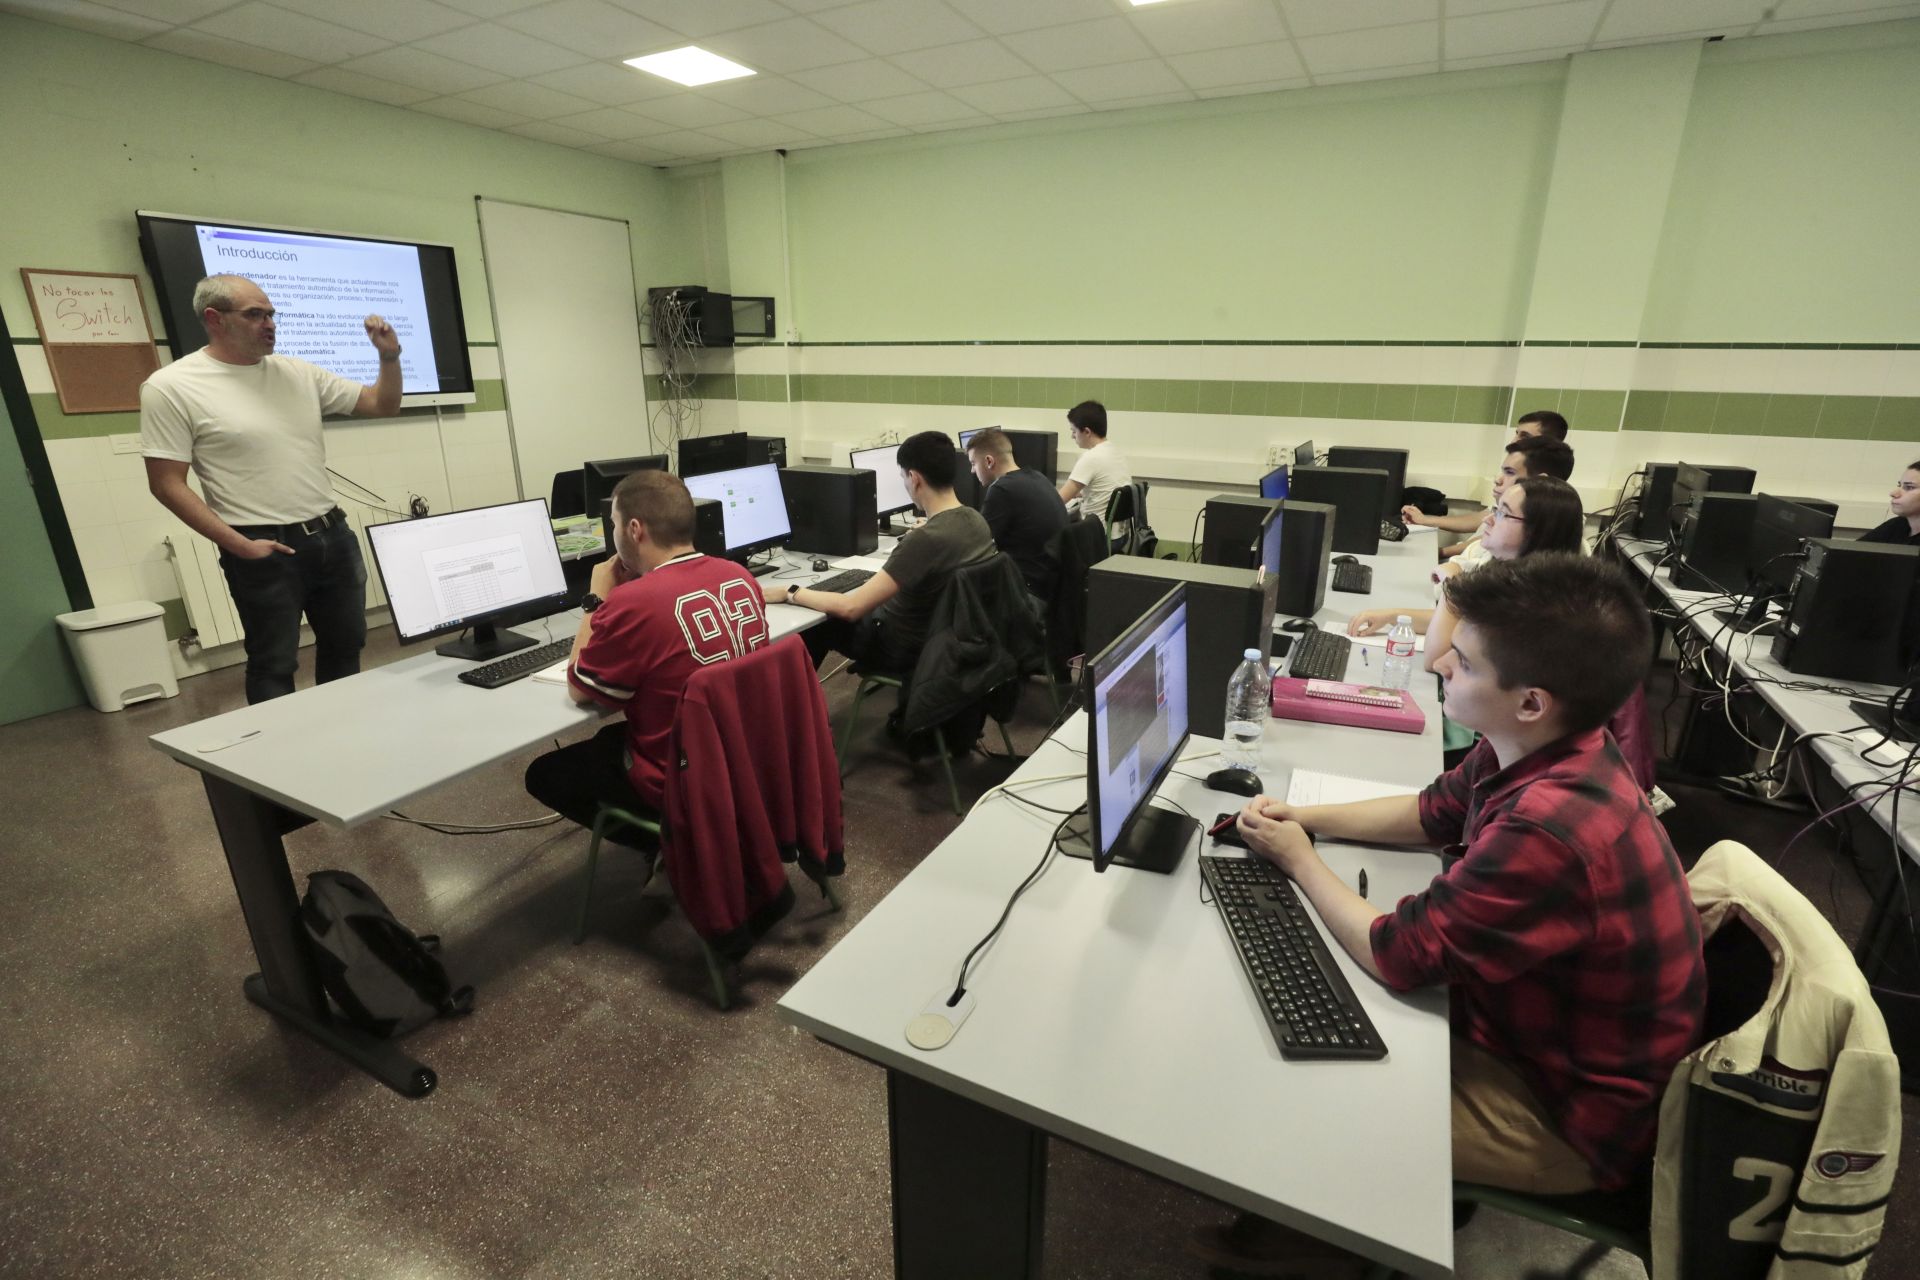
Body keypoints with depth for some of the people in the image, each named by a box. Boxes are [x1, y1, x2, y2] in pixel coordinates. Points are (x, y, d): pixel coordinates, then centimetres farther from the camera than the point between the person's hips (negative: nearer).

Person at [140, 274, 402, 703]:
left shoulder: (297, 372, 7)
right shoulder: (172, 387, -7)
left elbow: (382, 406, 13)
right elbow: (166, 484, -9)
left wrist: (389, 357, -5)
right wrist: (238, 546, -16)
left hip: (333, 535, 6)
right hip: (264, 548, -5)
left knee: (346, 647, 16)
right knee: (274, 666, 4)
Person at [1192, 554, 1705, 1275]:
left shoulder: (1551, 832, -39)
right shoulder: (1543, 755, -10)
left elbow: (1394, 955, -29)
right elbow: (1432, 815, 8)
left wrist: (1299, 860, -13)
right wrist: (1306, 818, -4)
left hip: (1568, 1115, -8)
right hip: (1534, 1026, 8)